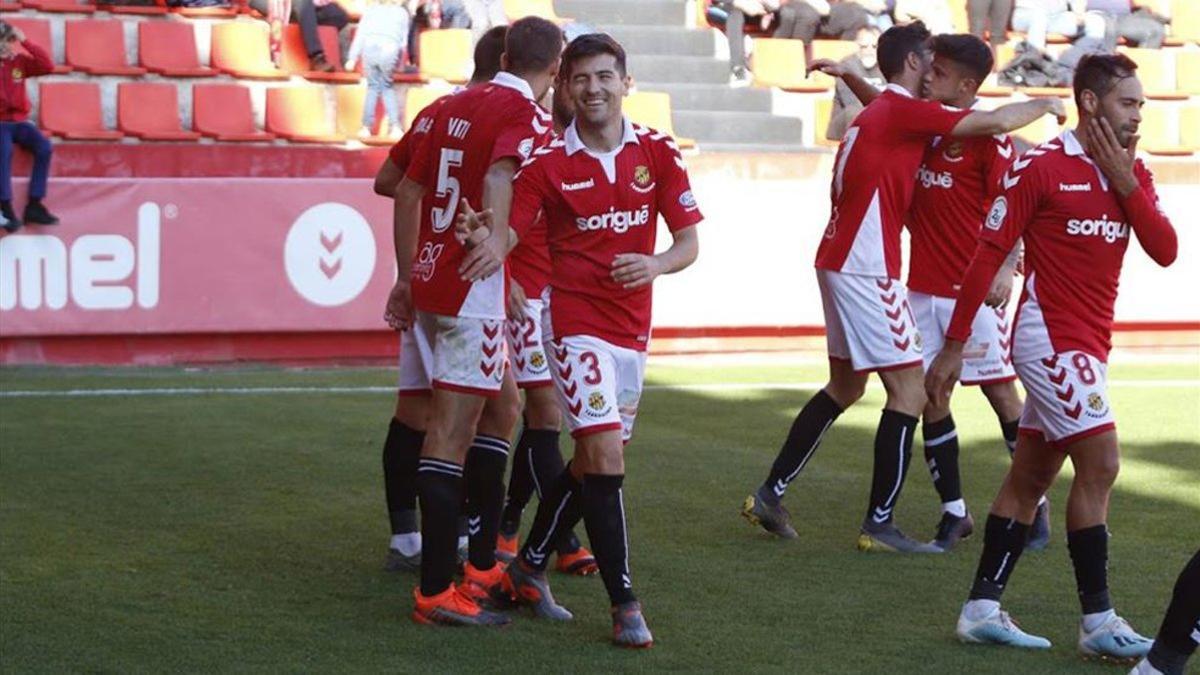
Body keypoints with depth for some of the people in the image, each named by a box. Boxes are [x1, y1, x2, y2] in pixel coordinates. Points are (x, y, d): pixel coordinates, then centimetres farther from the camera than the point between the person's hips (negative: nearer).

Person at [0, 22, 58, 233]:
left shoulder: (20, 60, 7)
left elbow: (48, 67, -4)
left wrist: (26, 42, -8)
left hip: (20, 122, 4)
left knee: (44, 147, -22)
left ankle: (34, 206, -18)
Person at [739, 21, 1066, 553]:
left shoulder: (874, 110, 16)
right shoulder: (904, 112, -12)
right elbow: (995, 121, -14)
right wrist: (1045, 105, 2)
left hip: (838, 262, 10)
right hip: (865, 269, -10)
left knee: (845, 387, 19)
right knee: (909, 391, -6)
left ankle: (770, 495, 21)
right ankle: (879, 525, -4)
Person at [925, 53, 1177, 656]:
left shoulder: (1133, 173, 10)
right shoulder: (1041, 167, -10)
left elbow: (1165, 251, -1)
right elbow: (988, 255, -9)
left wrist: (1126, 184, -12)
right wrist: (953, 347, -10)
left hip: (1088, 345, 8)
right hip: (1052, 338, -7)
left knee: (1031, 475, 10)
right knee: (1100, 463, -13)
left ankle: (982, 609, 15)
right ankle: (1098, 622, -9)